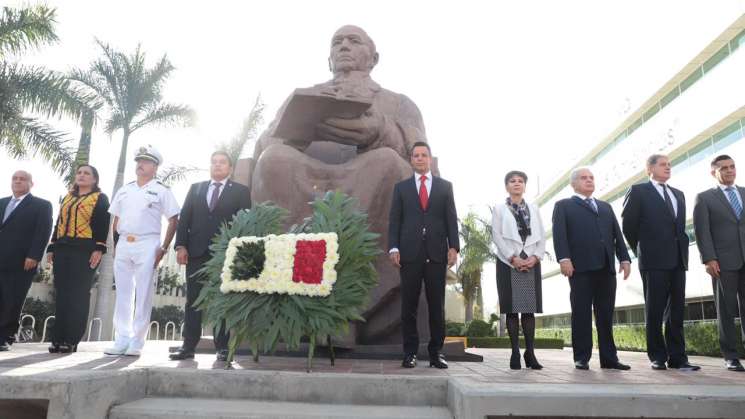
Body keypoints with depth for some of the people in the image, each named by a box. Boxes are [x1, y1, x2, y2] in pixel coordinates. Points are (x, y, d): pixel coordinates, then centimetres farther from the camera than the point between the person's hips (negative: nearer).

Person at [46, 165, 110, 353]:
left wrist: (99, 248, -16)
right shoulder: (67, 197, 22)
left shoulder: (100, 198, 5)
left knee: (79, 295, -6)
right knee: (61, 294, 4)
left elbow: (103, 224, -5)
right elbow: (59, 223, 20)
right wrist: (51, 247, 11)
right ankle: (58, 338, 8)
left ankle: (71, 340, -3)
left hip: (85, 250, -6)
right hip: (62, 249, 6)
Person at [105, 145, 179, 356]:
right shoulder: (124, 190, 16)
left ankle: (137, 342, 6)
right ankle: (122, 340, 16)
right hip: (123, 244, 5)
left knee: (143, 295, -1)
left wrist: (164, 248, -7)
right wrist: (115, 244, 9)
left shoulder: (161, 190, 2)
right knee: (123, 294, 8)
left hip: (147, 245, -5)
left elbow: (173, 220, -2)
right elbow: (116, 219, 19)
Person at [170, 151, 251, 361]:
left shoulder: (240, 191, 7)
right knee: (193, 300, 5)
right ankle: (188, 346, 10)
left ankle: (222, 347, 7)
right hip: (197, 252, 3)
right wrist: (181, 245, -1)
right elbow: (184, 218, 10)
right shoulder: (195, 188, 16)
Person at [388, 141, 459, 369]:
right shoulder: (401, 187, 12)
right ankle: (410, 352, 11)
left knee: (437, 305, 4)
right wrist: (393, 248, -5)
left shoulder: (445, 186, 12)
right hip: (410, 253, 0)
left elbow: (451, 219, 7)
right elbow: (395, 220, 6)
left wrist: (453, 247, -4)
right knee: (409, 305, 3)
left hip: (436, 252, 0)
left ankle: (436, 352, 13)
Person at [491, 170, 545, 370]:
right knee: (512, 309, -2)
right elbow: (497, 236, -2)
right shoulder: (499, 209, 9)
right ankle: (515, 353, 1)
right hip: (508, 262, -2)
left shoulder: (534, 209, 17)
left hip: (531, 263, 2)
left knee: (530, 308, 1)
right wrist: (513, 258, -12)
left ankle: (530, 353, 4)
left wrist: (535, 257, -7)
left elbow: (541, 236, 10)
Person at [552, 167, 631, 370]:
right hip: (581, 266, -4)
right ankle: (581, 358, 2)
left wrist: (624, 258, 5)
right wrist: (564, 258, -16)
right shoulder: (564, 206, 11)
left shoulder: (606, 207, 27)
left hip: (606, 266, 5)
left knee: (606, 315, 5)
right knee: (581, 314, -2)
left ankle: (609, 358, 9)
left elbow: (617, 234, 18)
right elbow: (559, 233, -3)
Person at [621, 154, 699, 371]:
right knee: (655, 310, 0)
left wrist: (682, 250, 9)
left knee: (677, 310, 5)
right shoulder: (638, 191, 1)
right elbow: (628, 224, 0)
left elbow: (681, 226, 19)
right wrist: (641, 251, 5)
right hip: (654, 259, -5)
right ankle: (658, 357, 7)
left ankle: (677, 357, 10)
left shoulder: (678, 194, 19)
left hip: (678, 259, 6)